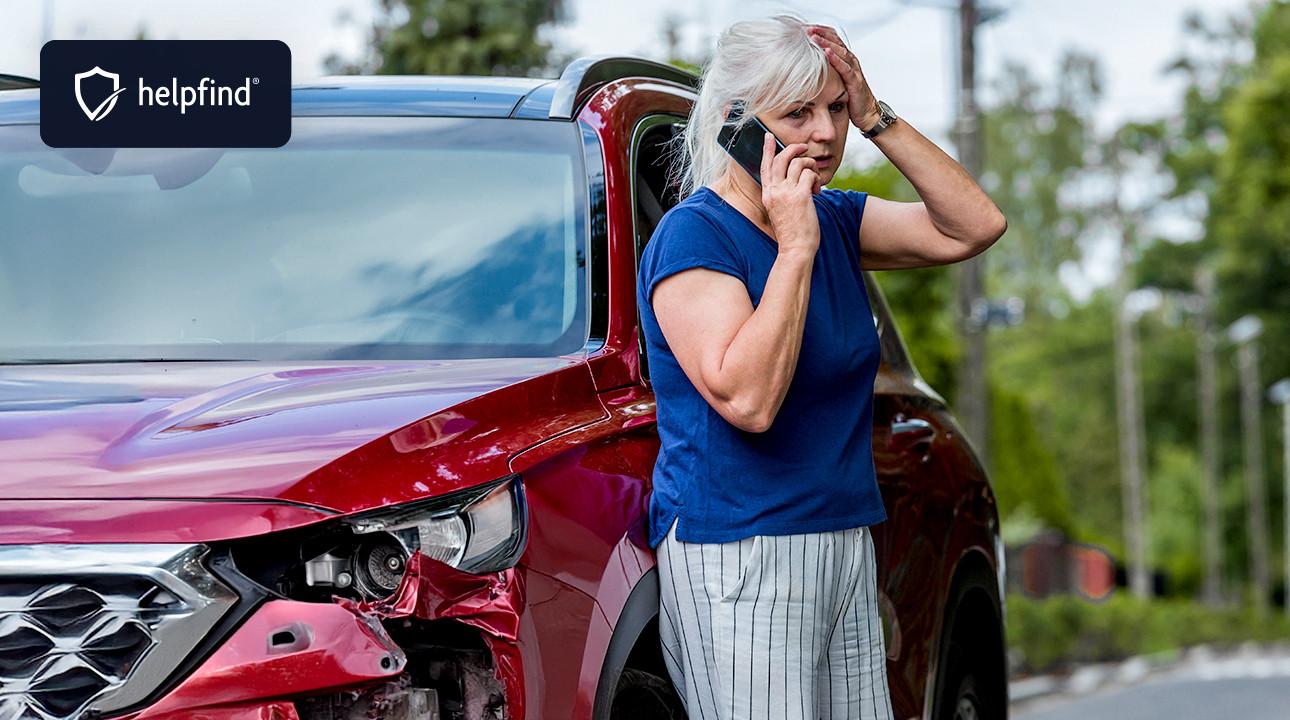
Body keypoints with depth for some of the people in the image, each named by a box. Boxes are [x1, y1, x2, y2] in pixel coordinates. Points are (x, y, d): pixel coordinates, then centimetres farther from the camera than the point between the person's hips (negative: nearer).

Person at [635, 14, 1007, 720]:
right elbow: (746, 398, -22)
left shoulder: (835, 221, 12)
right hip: (736, 553, -8)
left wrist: (874, 117, -3)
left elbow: (974, 226, 4)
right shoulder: (693, 235, -11)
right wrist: (796, 250, -20)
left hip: (845, 549, 8)